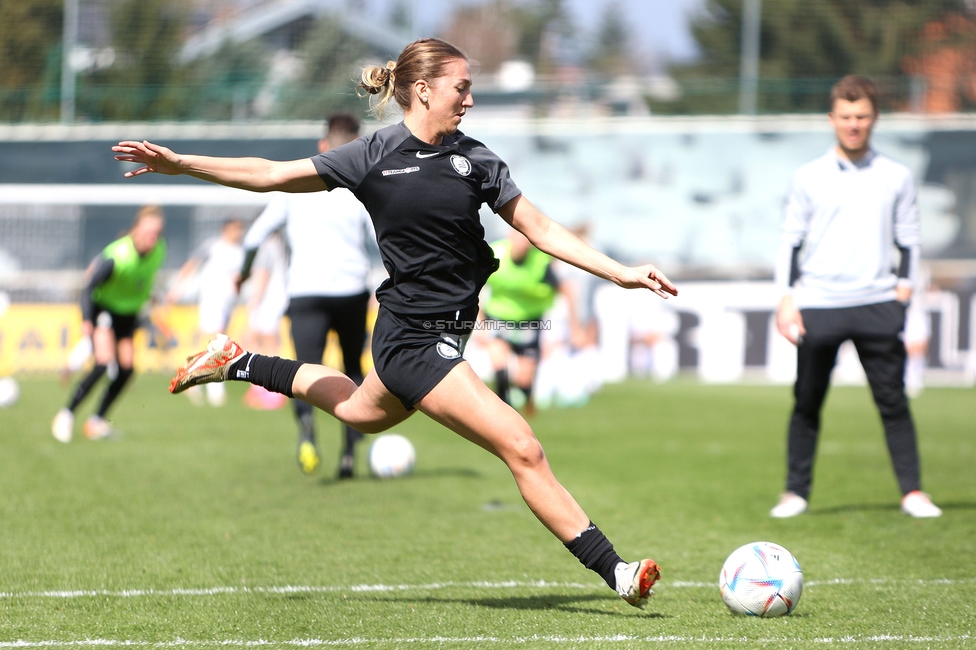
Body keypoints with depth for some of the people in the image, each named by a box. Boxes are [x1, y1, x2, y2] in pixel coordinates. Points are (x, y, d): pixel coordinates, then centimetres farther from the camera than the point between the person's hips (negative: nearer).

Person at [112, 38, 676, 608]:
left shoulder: (475, 159, 4)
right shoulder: (375, 157, -7)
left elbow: (541, 229, 4)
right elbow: (271, 175, 0)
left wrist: (621, 273, -4)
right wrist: (180, 164, -6)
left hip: (446, 334, 7)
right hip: (415, 339, -7)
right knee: (523, 450, -13)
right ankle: (614, 572, -7)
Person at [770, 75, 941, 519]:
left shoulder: (896, 177, 9)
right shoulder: (809, 178, 6)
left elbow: (908, 239, 14)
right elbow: (790, 241, 9)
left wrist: (904, 285, 0)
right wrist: (787, 296, -1)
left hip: (878, 304, 0)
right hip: (818, 304, 0)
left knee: (893, 400, -3)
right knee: (807, 402, 2)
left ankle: (912, 491, 2)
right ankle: (795, 492, 10)